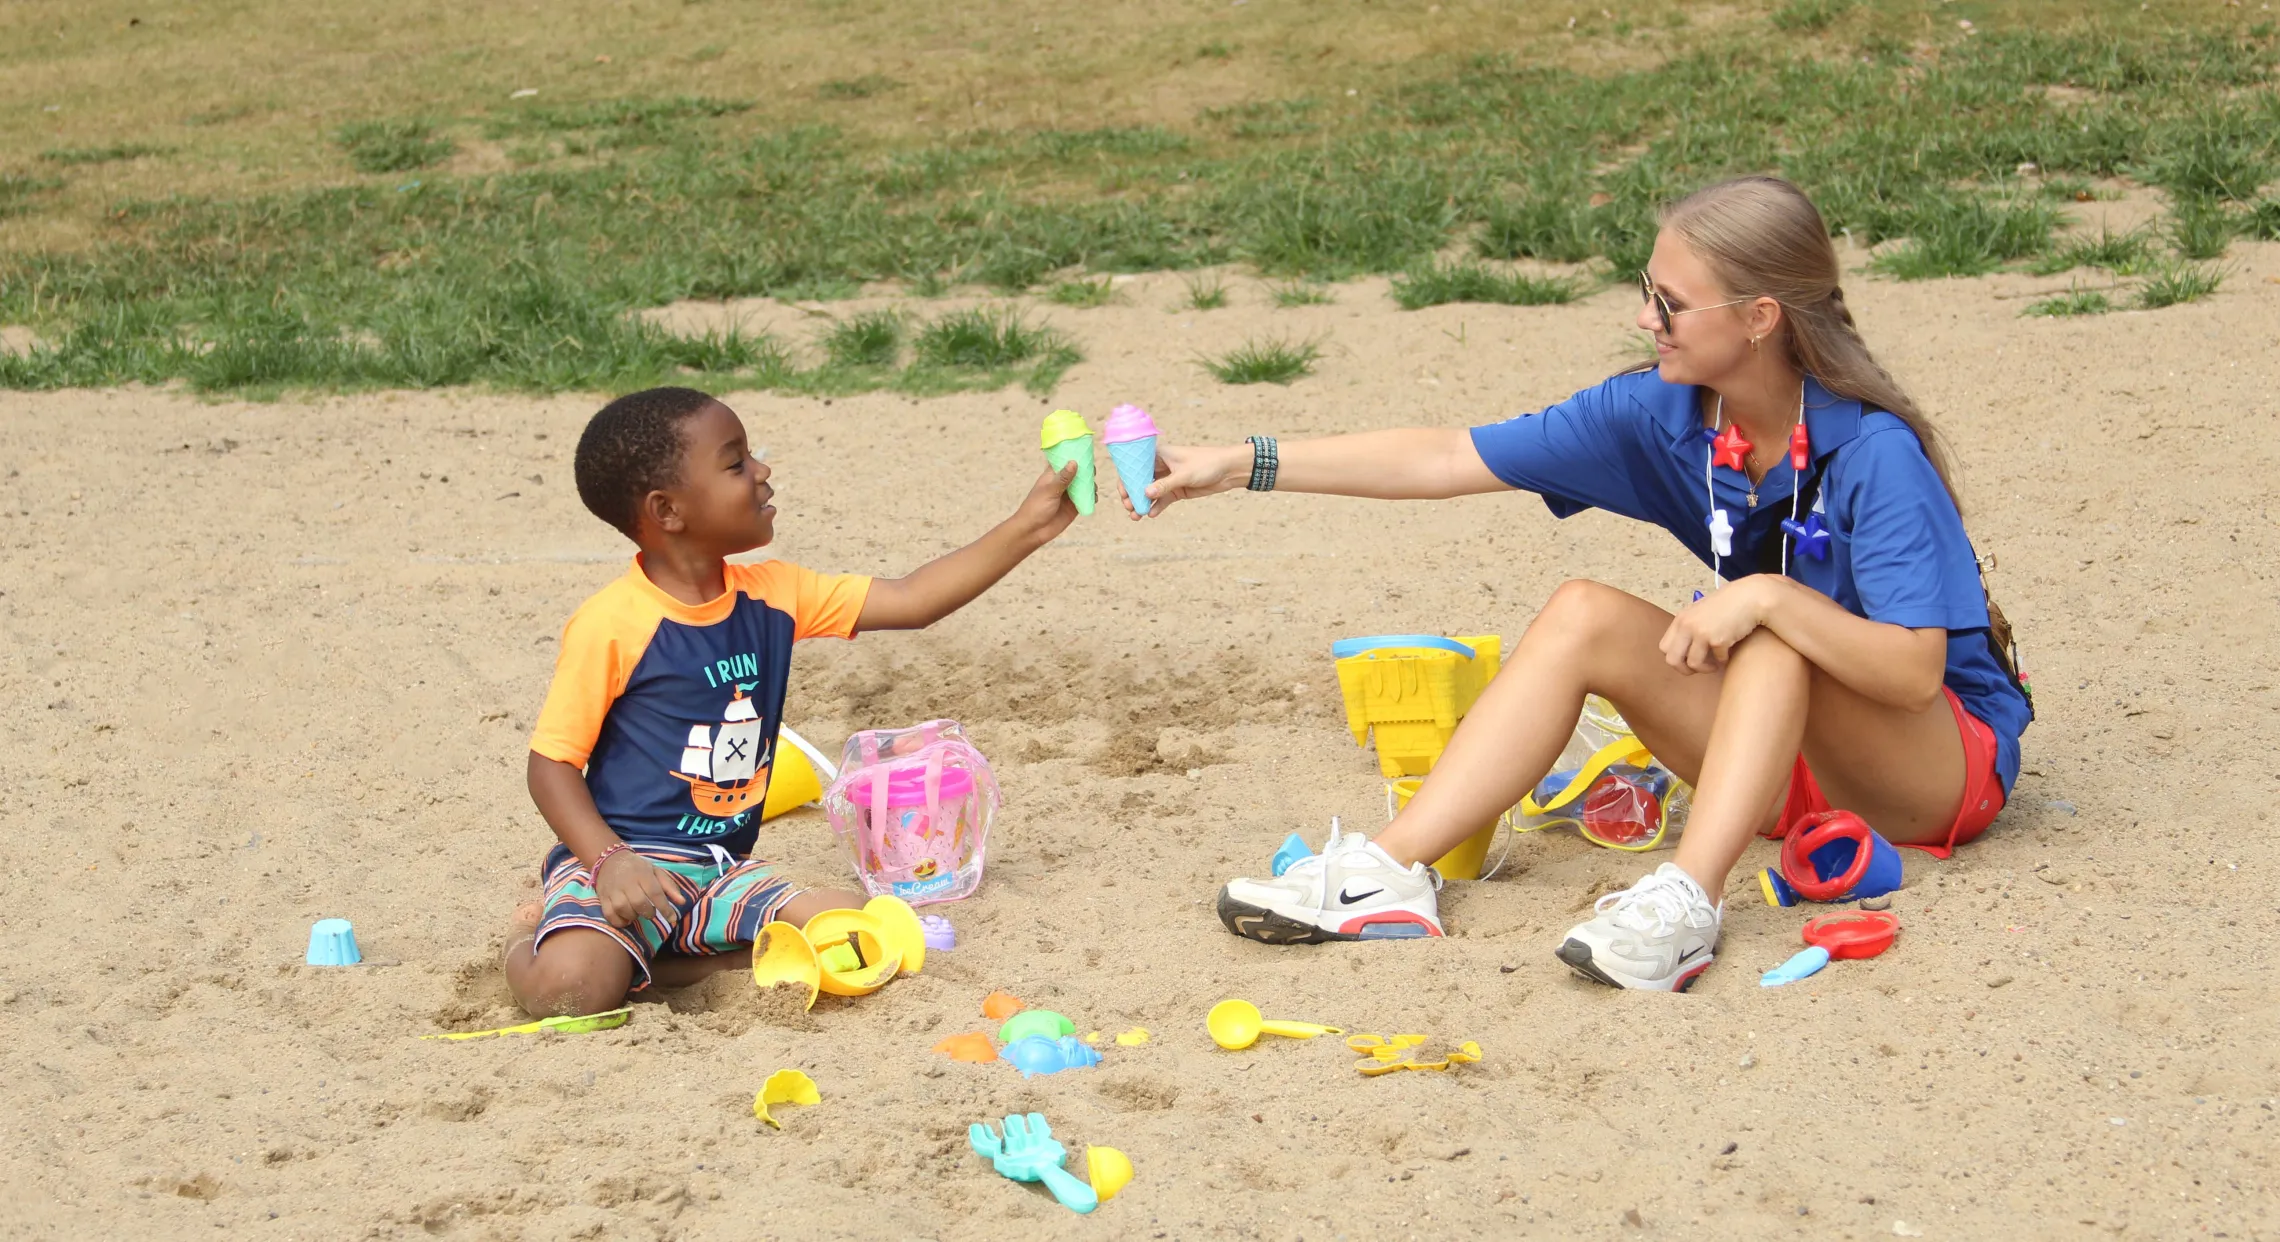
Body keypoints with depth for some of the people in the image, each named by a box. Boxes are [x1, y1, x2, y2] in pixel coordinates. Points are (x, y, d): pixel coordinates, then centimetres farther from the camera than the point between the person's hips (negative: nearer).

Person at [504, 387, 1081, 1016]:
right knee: (572, 987, -33)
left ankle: (658, 965, -5)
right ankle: (530, 936, 5)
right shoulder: (610, 625, -13)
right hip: (626, 862, -6)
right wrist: (609, 860, -25)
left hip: (724, 876, 6)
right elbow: (552, 761, -9)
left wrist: (1027, 528, 1)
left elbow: (910, 600, 7)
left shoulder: (772, 595, 6)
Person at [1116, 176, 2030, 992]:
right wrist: (1242, 467, -8)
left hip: (1938, 762, -6)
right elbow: (1450, 461, -5)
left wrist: (1771, 598, -42)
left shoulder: (1872, 453, -25)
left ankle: (1687, 902, -47)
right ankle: (1390, 873, -24)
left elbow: (1916, 671, -30)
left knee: (1782, 633, -33)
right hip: (1783, 759, 6)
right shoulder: (1662, 414, -7)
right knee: (1585, 616, -14)